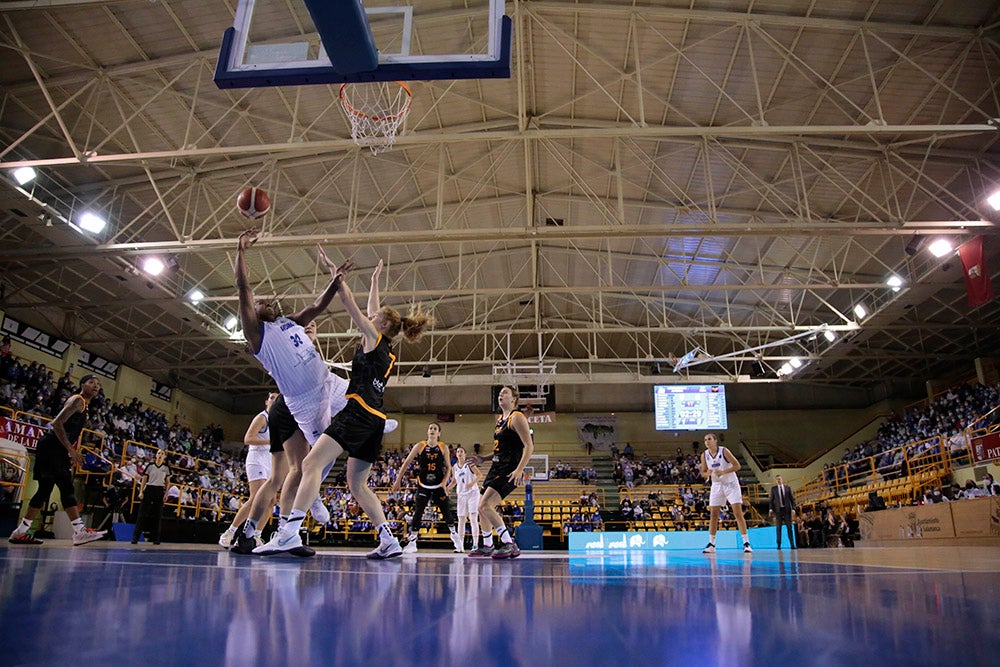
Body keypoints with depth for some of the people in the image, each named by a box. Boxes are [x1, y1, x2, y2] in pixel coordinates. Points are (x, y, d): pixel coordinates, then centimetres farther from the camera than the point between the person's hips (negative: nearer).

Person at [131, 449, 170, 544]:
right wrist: (141, 491, -5)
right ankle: (135, 537, 0)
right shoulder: (150, 466, 2)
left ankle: (156, 539, 8)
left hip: (160, 491, 1)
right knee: (142, 513, -4)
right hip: (149, 489, -1)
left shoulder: (166, 468, 6)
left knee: (158, 515, 2)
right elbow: (144, 480, 4)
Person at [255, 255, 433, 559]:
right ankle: (389, 541, 7)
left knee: (312, 463, -18)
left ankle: (290, 531, -32)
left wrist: (334, 271, 11)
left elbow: (349, 304, 4)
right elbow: (372, 311, 39)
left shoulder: (373, 338, 5)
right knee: (357, 484, 13)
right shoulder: (387, 352, 25)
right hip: (376, 420, 9)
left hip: (359, 411, -9)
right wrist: (374, 281, 48)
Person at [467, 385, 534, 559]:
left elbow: (529, 446, -18)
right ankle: (487, 546, 30)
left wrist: (519, 470, -26)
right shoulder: (500, 419, 18)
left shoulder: (517, 417, -10)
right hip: (497, 467, 10)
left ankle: (510, 545, -14)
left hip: (509, 471, -10)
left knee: (485, 505, -20)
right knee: (482, 507, 14)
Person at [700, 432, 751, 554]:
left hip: (731, 484, -4)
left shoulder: (724, 451, -14)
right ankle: (711, 545, 7)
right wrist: (707, 473, -17)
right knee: (713, 515, 0)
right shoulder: (704, 455, -2)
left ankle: (746, 543, -5)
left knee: (738, 513, -9)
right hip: (717, 485, 4)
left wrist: (723, 472, -27)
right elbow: (703, 473, 7)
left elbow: (737, 465, -14)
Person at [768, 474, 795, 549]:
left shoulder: (788, 487, 8)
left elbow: (792, 499, 6)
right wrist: (771, 509, -6)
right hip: (778, 509, 0)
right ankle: (779, 545, 1)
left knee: (789, 527, 0)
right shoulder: (773, 488, 8)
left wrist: (793, 508, -4)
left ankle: (792, 544, 4)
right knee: (778, 528, -1)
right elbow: (772, 500, 6)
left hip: (787, 509, 0)